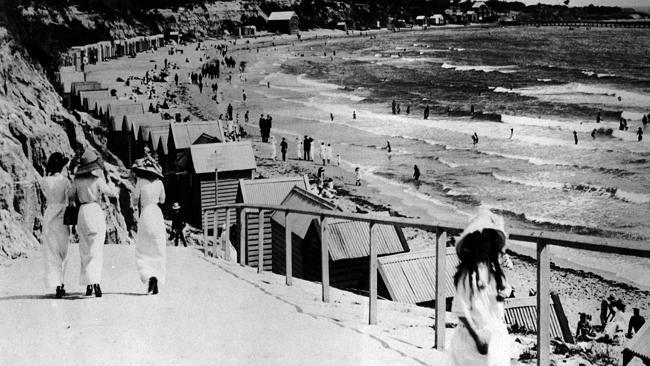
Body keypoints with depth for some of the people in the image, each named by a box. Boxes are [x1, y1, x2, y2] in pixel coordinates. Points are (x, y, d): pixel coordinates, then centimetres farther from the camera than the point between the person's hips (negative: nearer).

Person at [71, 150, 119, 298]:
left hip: (82, 212, 4)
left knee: (85, 251, 13)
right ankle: (95, 281, -20)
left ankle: (88, 285, 12)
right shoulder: (98, 180, -7)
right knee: (96, 250, -3)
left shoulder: (77, 180, 4)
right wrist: (111, 182, 21)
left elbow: (74, 197, 14)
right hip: (95, 211, -4)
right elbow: (112, 193, 3)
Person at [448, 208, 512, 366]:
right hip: (477, 335, -7)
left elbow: (505, 288, 18)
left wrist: (504, 293, -6)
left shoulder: (493, 267, 1)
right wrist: (478, 338, -19)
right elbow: (461, 311, -19)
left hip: (496, 332, 7)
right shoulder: (468, 275, -20)